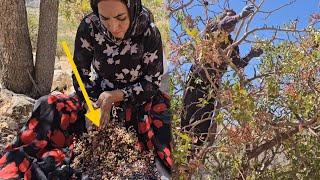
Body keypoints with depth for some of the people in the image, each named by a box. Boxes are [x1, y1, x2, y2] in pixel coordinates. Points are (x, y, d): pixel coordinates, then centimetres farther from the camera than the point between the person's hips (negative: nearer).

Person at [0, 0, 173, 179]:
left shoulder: (150, 33, -22)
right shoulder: (89, 27, -18)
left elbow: (153, 83, -13)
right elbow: (81, 73, -6)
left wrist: (116, 96, -26)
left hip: (137, 102, -2)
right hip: (98, 97, 2)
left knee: (161, 125, -35)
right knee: (49, 109, -21)